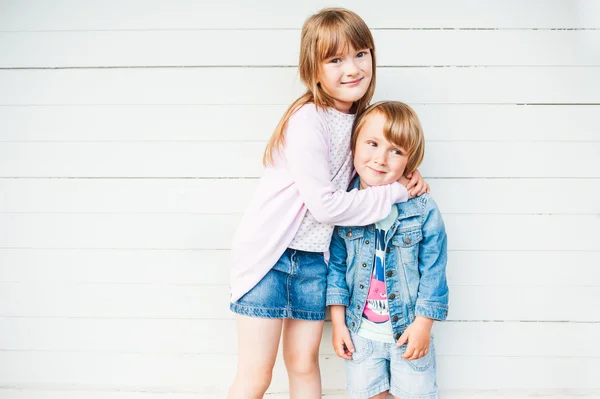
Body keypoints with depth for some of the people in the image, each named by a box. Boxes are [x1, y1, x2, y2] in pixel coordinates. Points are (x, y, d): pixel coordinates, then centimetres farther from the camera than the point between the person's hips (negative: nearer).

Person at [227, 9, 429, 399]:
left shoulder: (359, 115, 4)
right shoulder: (307, 120, -20)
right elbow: (326, 205, -21)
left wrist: (406, 173, 1)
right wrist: (395, 192, -13)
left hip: (313, 258, 7)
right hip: (268, 252, -6)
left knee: (303, 362, 13)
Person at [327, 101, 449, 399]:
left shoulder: (423, 210, -15)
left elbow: (433, 271, -9)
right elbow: (336, 266, -1)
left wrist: (423, 324, -7)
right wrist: (338, 322, 0)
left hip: (409, 329, -2)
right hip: (360, 332, 2)